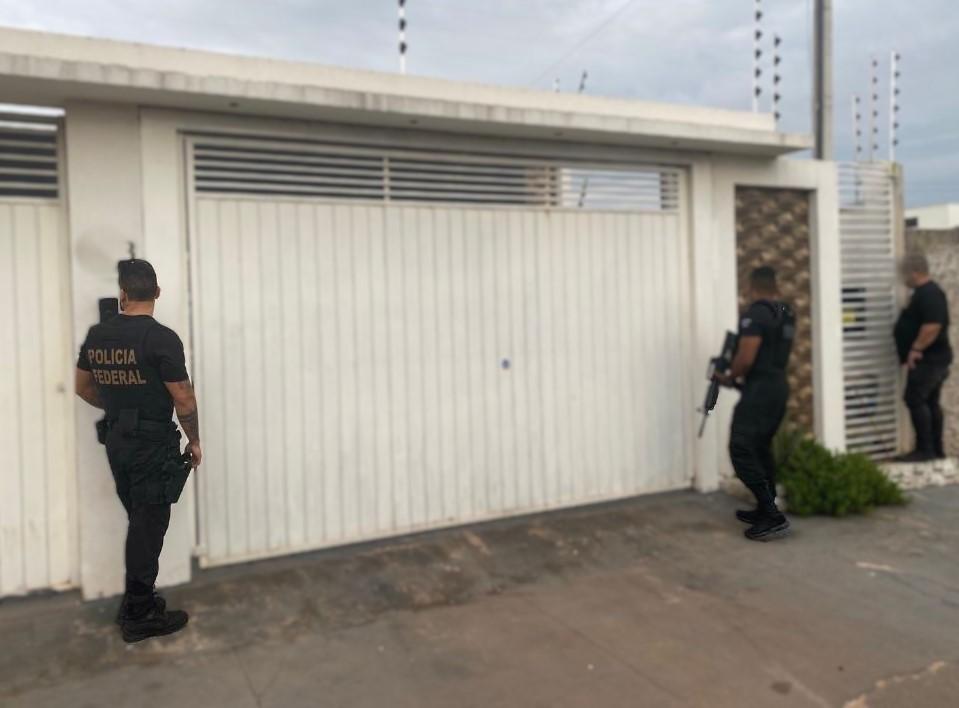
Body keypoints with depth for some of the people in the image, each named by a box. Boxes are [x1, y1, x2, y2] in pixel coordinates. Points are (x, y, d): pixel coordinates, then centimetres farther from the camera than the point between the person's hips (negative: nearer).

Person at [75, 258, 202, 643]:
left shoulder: (97, 334, 4)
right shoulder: (162, 338, -18)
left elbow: (83, 387, 15)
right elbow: (183, 399, -16)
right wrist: (194, 440, -2)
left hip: (116, 441, 8)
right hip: (152, 444, -8)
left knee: (140, 523, 19)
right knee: (148, 525, -1)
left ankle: (137, 599, 28)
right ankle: (139, 615, 7)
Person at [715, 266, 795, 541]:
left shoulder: (755, 314, -16)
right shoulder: (787, 314, 12)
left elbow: (746, 358, -21)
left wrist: (729, 377, -2)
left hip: (759, 389, -10)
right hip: (779, 386, 10)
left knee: (741, 451, -9)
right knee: (761, 448, 19)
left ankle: (774, 518, -13)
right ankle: (765, 510, 26)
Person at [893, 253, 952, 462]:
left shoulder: (929, 294, -18)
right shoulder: (926, 292, 16)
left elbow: (933, 326, -28)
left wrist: (916, 349, -22)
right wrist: (917, 350, 22)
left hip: (928, 360, -11)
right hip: (933, 359, 11)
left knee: (915, 400, -9)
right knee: (930, 402, 12)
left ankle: (925, 450, -6)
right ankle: (936, 449, 18)